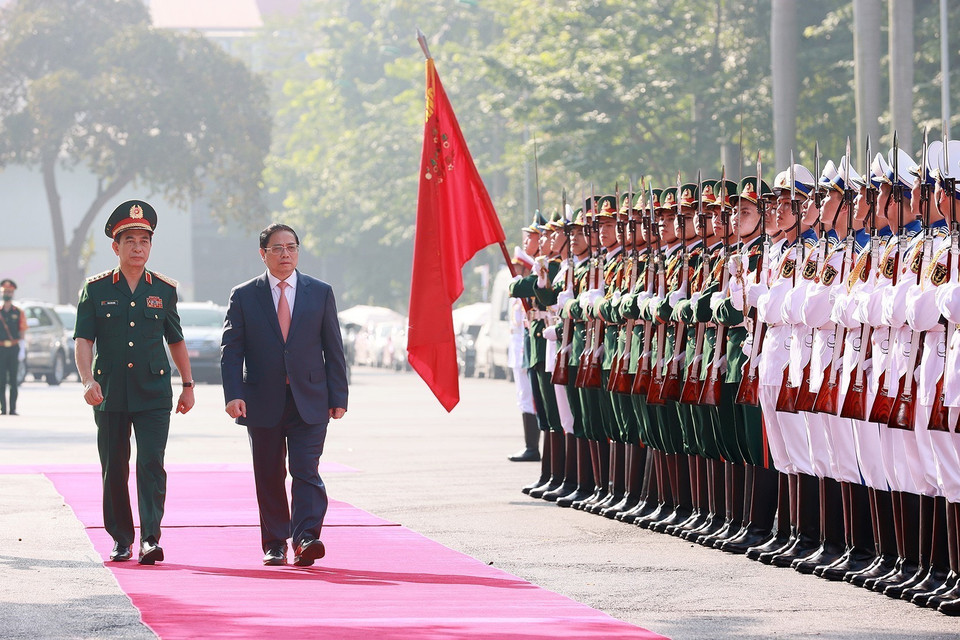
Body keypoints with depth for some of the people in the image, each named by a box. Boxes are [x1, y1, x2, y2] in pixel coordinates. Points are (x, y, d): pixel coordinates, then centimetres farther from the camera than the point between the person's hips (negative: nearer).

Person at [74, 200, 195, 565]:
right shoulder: (96, 289, 3)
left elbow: (176, 340, 17)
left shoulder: (164, 290, 7)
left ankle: (150, 538, -16)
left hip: (154, 393, 0)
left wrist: (188, 385, 20)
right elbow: (84, 339, -3)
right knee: (114, 468, 6)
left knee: (151, 463, -13)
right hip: (110, 394, 0)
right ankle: (121, 539, 18)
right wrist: (88, 381, -18)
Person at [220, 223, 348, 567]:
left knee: (306, 472, -12)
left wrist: (338, 397, 2)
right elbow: (231, 350, 1)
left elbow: (333, 349, 7)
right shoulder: (244, 296, 4)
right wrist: (234, 394, -12)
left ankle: (305, 539, -18)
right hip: (263, 404, 1)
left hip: (309, 402, -1)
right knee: (269, 478, 6)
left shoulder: (320, 293, 7)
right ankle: (274, 545, 15)